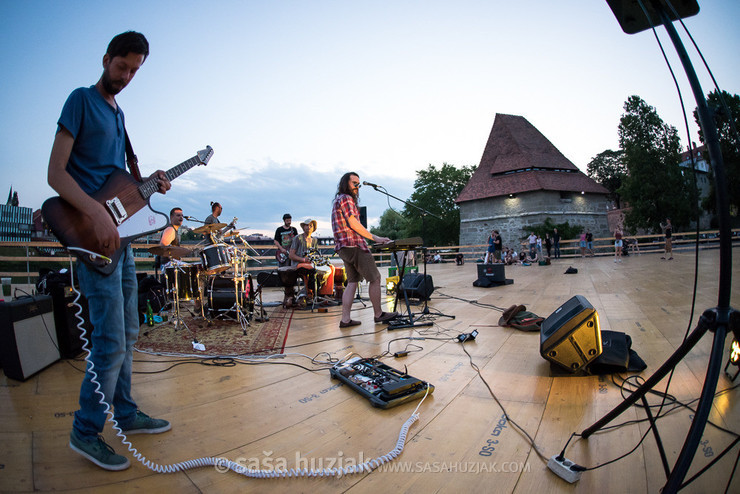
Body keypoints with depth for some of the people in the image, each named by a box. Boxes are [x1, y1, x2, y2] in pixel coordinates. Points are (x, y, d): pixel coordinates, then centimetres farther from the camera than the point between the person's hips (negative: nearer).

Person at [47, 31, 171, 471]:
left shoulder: (118, 113, 21)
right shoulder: (81, 100, -3)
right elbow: (56, 173, -12)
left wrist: (148, 183, 6)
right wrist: (97, 214, -25)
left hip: (120, 234, 9)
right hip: (93, 234, -8)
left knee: (127, 333, 13)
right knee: (111, 340, -7)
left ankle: (125, 413, 28)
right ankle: (86, 431, 12)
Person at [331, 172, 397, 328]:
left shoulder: (337, 200, 23)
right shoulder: (345, 198, -8)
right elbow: (353, 224, -17)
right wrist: (375, 238, -15)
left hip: (344, 248, 10)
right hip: (354, 246, -10)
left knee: (352, 282, 9)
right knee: (375, 279, -2)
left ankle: (345, 319, 7)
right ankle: (378, 314, 8)